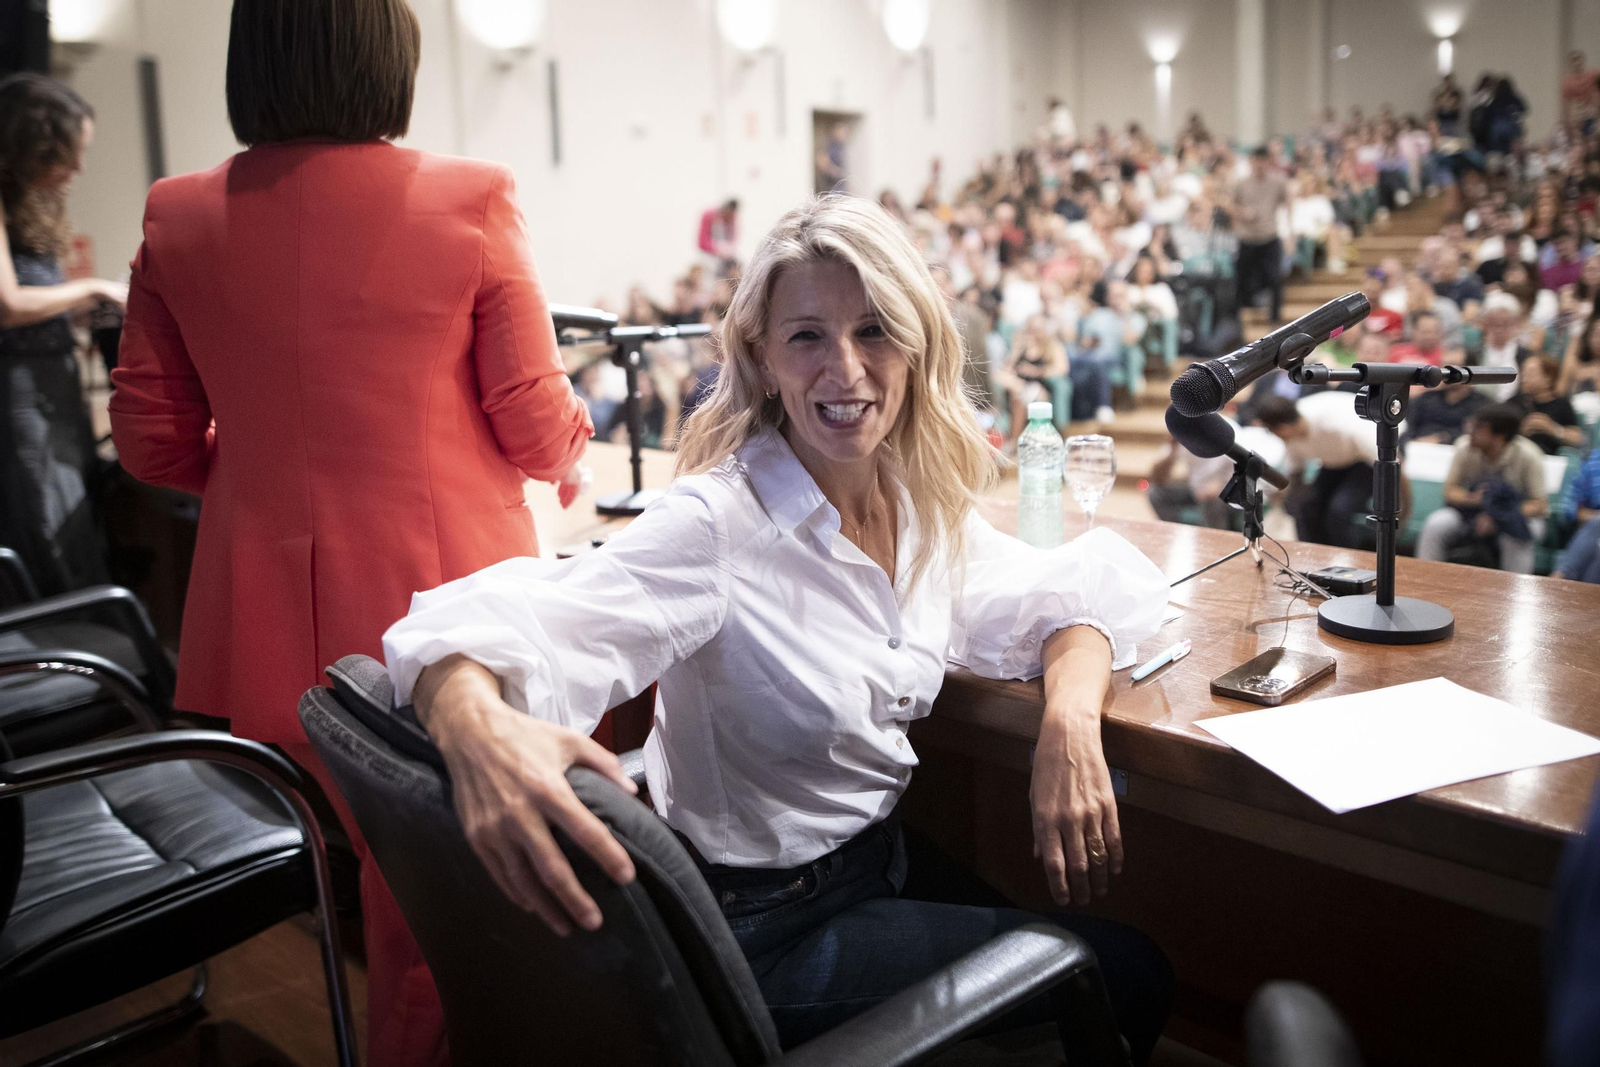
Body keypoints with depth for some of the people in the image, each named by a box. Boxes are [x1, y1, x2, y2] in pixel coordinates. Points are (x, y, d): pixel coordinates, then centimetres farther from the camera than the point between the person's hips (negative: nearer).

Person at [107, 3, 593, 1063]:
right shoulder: (474, 201, -12)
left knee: (353, 875, 23)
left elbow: (151, 439, 5)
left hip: (272, 619, 4)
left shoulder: (179, 218, -1)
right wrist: (574, 444, 15)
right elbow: (535, 427, -9)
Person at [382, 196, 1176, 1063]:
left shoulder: (921, 503, -4)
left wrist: (1071, 720, -17)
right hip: (764, 930, -6)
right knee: (1127, 978, -1)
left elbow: (1054, 597, 5)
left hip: (882, 860, 6)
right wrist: (475, 724, -61)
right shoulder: (717, 523, -25)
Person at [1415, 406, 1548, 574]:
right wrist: (1471, 499, -32)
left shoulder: (1528, 456, -19)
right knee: (1435, 525, -25)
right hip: (1473, 510, 2)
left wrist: (1498, 518, -34)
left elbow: (1539, 505, -18)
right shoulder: (1465, 448, -13)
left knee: (1515, 536, -36)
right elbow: (1450, 490, -7)